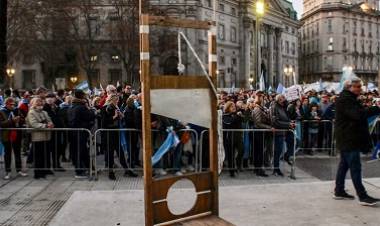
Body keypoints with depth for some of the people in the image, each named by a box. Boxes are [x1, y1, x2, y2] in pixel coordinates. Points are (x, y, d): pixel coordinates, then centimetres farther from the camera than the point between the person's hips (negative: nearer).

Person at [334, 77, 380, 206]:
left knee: (344, 165, 14)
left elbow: (359, 112, 18)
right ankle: (362, 197, -4)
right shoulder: (345, 99, -17)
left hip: (347, 139, 11)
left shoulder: (349, 98, 17)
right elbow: (359, 114, -28)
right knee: (355, 167, -8)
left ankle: (339, 191, 21)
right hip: (349, 139, -11)